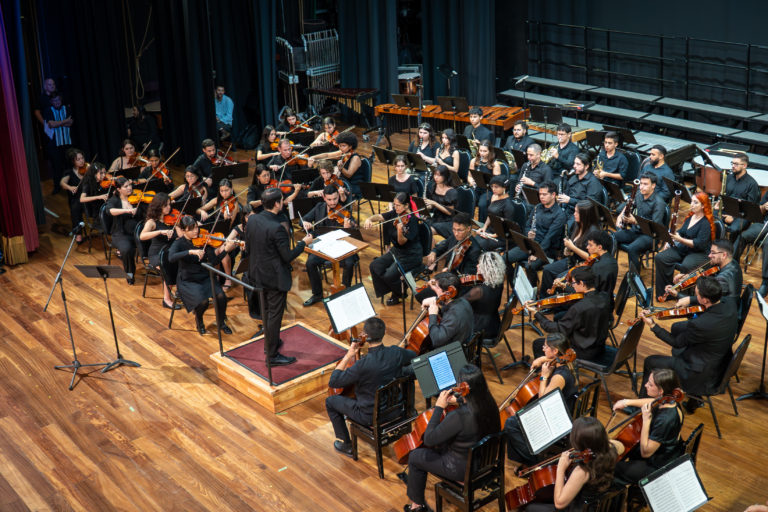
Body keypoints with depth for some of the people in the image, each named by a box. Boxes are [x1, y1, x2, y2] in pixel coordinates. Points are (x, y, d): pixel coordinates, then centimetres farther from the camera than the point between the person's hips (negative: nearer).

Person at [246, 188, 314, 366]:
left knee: (267, 311, 25)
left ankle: (269, 343, 43)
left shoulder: (252, 220, -4)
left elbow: (248, 248, 6)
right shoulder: (277, 228, -28)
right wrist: (304, 243, -8)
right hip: (275, 278, -8)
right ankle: (272, 356, 14)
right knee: (274, 316, 4)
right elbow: (288, 256, -22)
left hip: (258, 274, 8)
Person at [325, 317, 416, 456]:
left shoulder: (363, 365, -33)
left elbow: (333, 382, -22)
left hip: (370, 416, -5)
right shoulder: (396, 353, -18)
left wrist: (348, 356, -18)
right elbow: (413, 356, 8)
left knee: (330, 401, 16)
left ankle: (346, 445, 26)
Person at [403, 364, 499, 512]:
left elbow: (428, 439, -25)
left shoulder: (458, 416, -35)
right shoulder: (489, 404, -12)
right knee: (438, 446, 30)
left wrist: (439, 407, -23)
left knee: (415, 457, 13)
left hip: (463, 469, -7)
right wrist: (459, 402, 1)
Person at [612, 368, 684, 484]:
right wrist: (628, 402, 2)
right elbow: (652, 402, 15)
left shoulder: (666, 419, -37)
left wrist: (646, 420, -35)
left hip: (660, 470, -9)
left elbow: (645, 452, -29)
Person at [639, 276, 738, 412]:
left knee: (650, 362, 9)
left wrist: (652, 325, -12)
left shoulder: (701, 324, -37)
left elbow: (676, 342, -18)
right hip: (721, 364, 8)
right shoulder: (729, 306, -16)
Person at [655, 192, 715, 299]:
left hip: (699, 253, -8)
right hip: (682, 248, 8)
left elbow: (699, 244, -21)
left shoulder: (706, 223, -14)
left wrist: (680, 239, -25)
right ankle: (664, 290, -9)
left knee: (685, 266, -38)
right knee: (660, 257, -15)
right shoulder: (690, 216, 11)